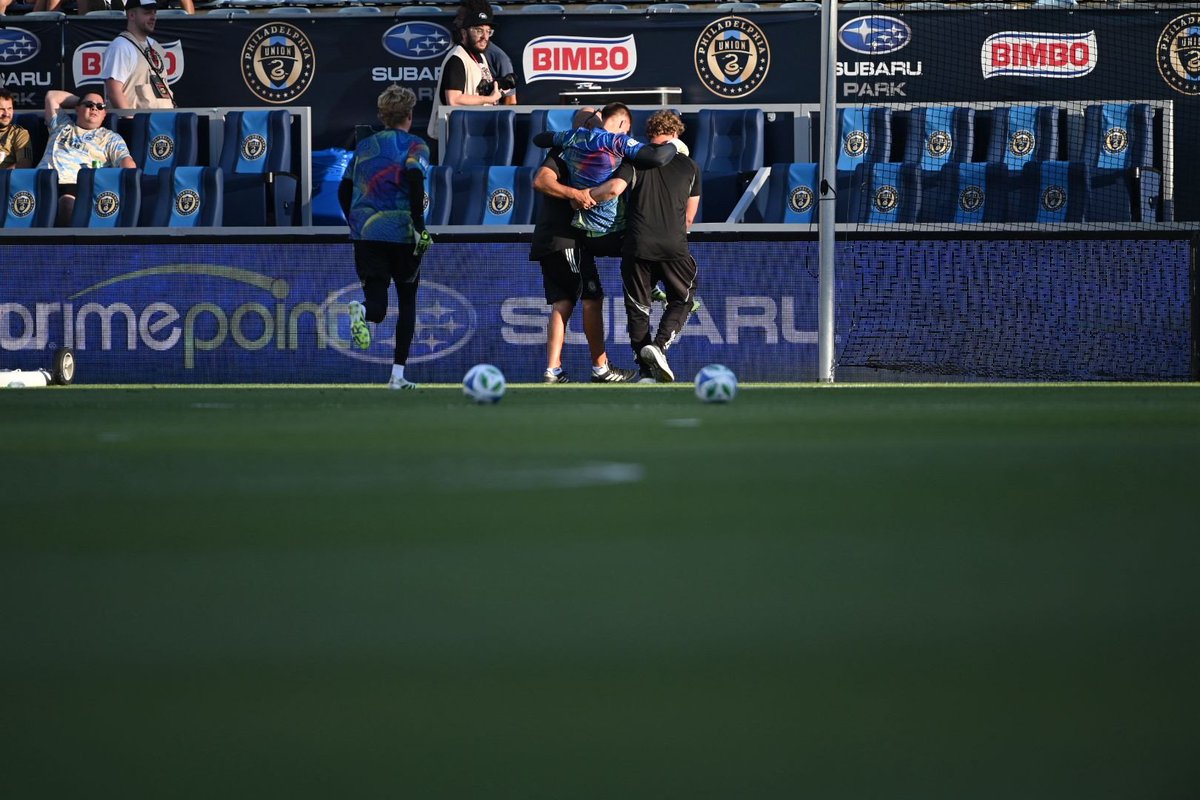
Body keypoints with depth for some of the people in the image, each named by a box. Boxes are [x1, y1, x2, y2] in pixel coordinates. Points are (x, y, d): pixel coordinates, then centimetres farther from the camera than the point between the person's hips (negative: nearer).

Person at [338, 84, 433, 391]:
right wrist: (420, 227, -18)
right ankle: (398, 374, 10)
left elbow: (344, 190, 17)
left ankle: (362, 311, -38)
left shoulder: (364, 146, 15)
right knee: (407, 302, 13)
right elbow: (414, 177, -19)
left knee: (376, 306, 1)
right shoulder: (414, 145, 0)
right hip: (401, 233, -3)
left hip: (365, 234, 3)